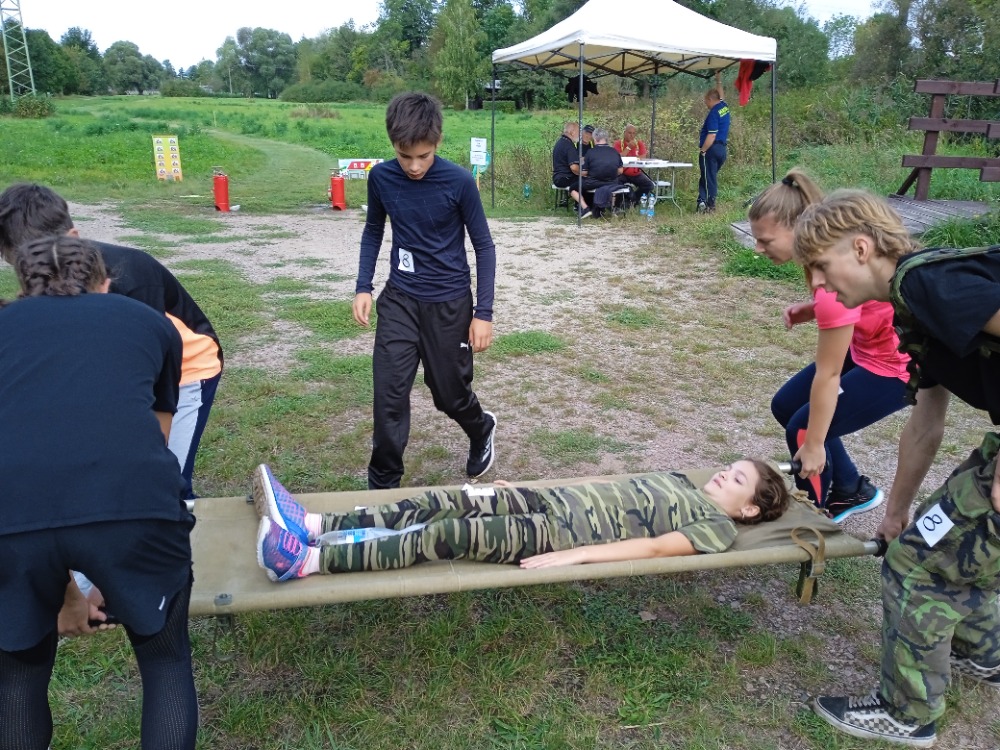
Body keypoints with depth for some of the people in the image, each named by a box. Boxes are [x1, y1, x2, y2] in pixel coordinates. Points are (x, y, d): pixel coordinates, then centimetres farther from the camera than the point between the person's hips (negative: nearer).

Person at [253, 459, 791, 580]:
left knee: (454, 533, -25)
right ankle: (313, 525, -13)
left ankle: (306, 561, -28)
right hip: (561, 501, 7)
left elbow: (654, 547, -12)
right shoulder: (679, 480, 28)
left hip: (570, 534, -7)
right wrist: (570, 489, 14)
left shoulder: (719, 527, 2)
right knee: (450, 500, -11)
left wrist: (572, 557, -23)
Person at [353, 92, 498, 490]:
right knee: (389, 395, -3)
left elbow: (483, 246, -7)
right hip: (399, 300, 2)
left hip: (449, 303, -2)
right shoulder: (380, 177, -6)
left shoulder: (459, 182, -15)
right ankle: (382, 485, 13)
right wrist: (364, 286, 2)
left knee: (450, 393, 10)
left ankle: (482, 431, 45)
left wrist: (483, 312, -9)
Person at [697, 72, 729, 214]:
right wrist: (718, 80, 39)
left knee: (708, 178, -5)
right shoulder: (724, 107, 10)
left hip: (711, 149, -9)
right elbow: (720, 95, 32)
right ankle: (704, 201, 13)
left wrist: (702, 150, -15)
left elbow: (712, 135, -22)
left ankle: (709, 204, -6)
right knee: (712, 176, 13)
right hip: (722, 149, 9)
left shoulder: (714, 113, -15)